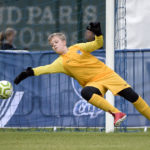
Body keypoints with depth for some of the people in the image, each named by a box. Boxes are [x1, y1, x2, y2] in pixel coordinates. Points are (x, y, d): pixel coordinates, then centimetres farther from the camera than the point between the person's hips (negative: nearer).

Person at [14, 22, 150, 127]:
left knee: (131, 95, -8)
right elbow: (47, 68, -13)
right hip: (93, 83, 0)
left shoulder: (78, 48, 3)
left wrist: (98, 33, -19)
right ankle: (116, 113, -32)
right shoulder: (61, 62, 1)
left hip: (106, 74, 0)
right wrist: (30, 72, -27)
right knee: (85, 92, -35)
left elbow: (97, 44, 1)